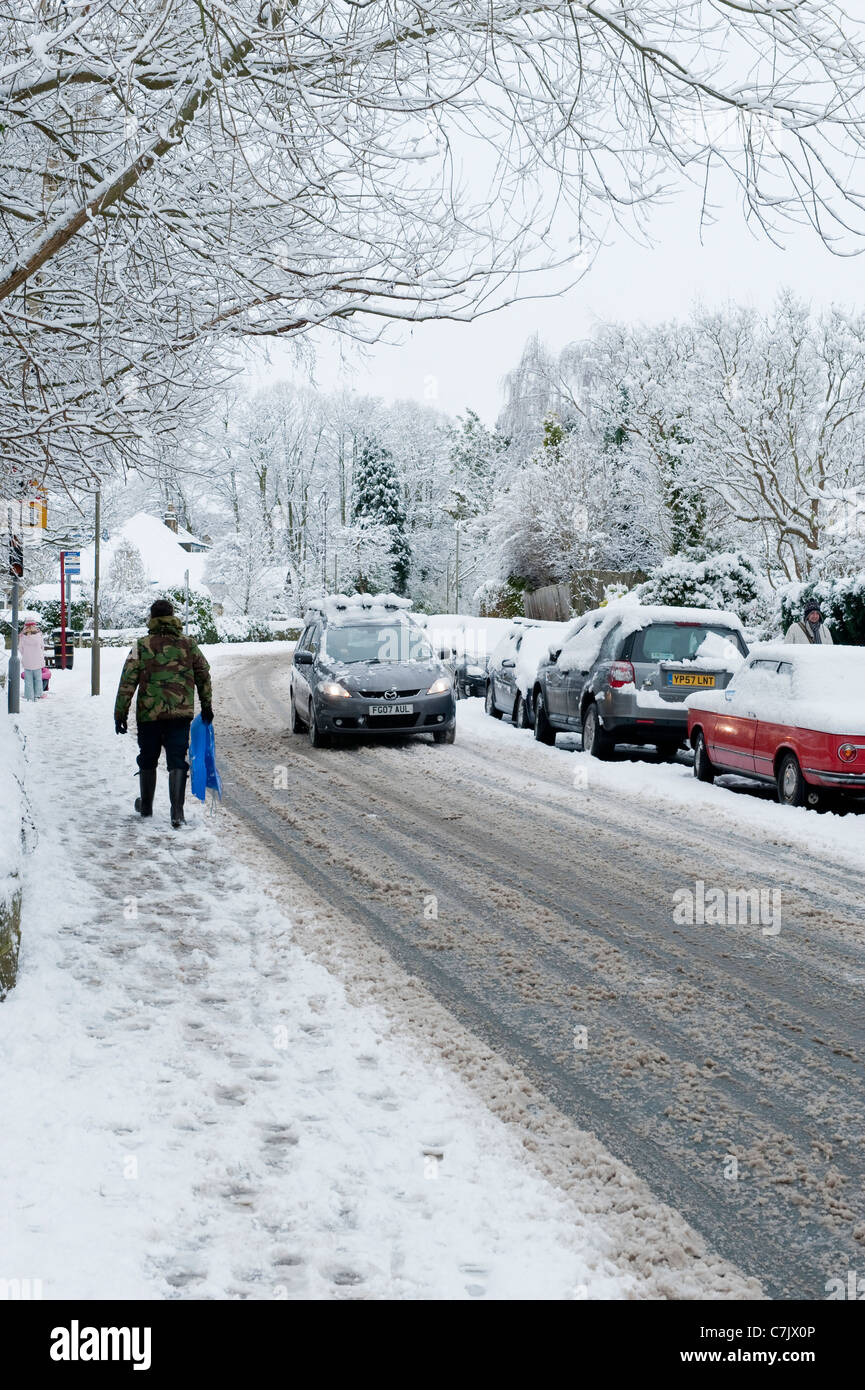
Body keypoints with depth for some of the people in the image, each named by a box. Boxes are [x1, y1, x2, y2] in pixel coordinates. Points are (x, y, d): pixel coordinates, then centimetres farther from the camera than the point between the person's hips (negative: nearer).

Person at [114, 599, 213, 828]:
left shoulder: (142, 646, -2)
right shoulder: (188, 644, 5)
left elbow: (127, 683, -5)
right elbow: (203, 676, 11)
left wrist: (120, 715, 0)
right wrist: (207, 706, 22)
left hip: (149, 714, -1)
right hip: (181, 714, 1)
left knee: (147, 760, 16)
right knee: (177, 761, 0)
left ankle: (146, 806, 31)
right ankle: (177, 811, -13)